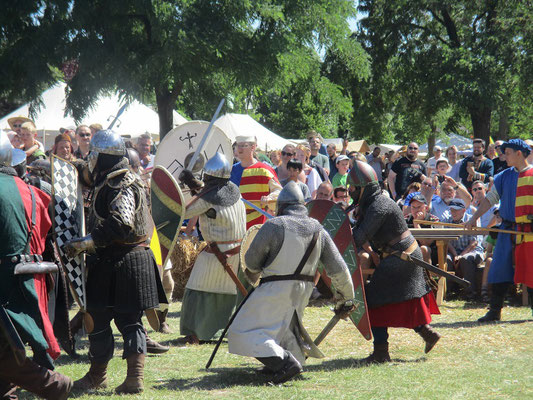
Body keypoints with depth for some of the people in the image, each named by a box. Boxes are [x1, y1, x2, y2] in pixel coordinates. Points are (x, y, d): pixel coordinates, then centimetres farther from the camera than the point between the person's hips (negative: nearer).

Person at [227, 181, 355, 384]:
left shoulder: (274, 226, -12)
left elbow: (252, 261, -6)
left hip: (275, 290, -7)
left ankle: (285, 362, -17)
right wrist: (346, 298, 17)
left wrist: (254, 272, 18)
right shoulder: (318, 230, 4)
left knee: (246, 331, -4)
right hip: (303, 291, 7)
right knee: (283, 326, 29)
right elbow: (338, 269, 5)